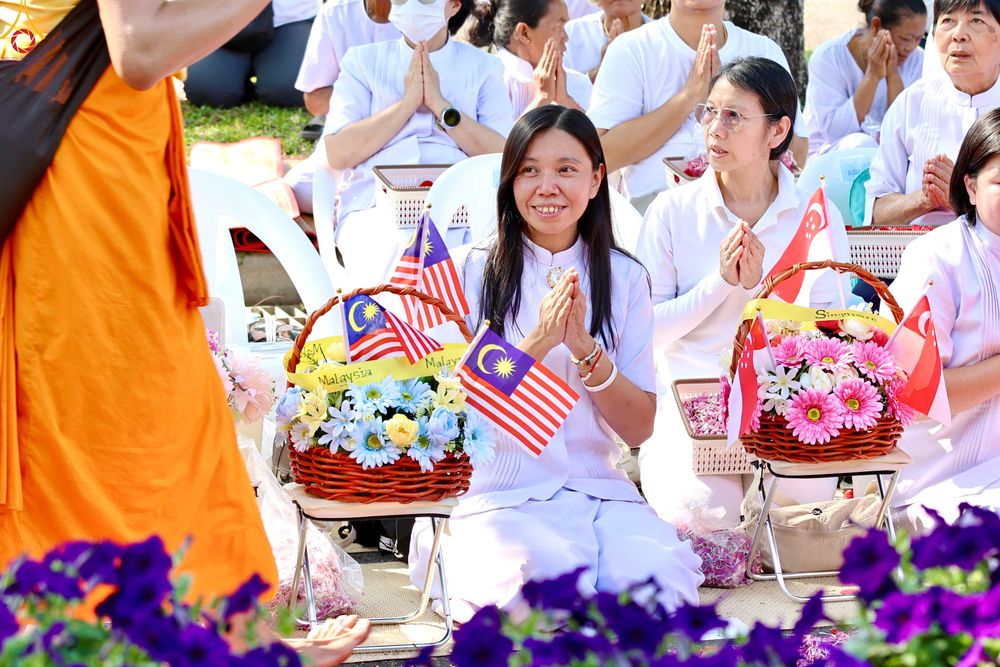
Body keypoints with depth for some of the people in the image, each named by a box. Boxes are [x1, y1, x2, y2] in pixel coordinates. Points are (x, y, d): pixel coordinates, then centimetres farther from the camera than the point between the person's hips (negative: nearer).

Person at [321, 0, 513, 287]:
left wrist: (440, 104, -2)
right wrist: (408, 102, 0)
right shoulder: (362, 60, 17)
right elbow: (338, 153, 3)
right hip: (377, 207, 0)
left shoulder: (483, 67, 18)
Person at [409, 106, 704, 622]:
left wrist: (584, 347, -12)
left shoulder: (624, 277, 9)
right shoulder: (473, 271, 2)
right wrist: (536, 343, -17)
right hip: (498, 495, -2)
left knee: (662, 580, -29)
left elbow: (639, 427, 4)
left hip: (598, 492, 2)